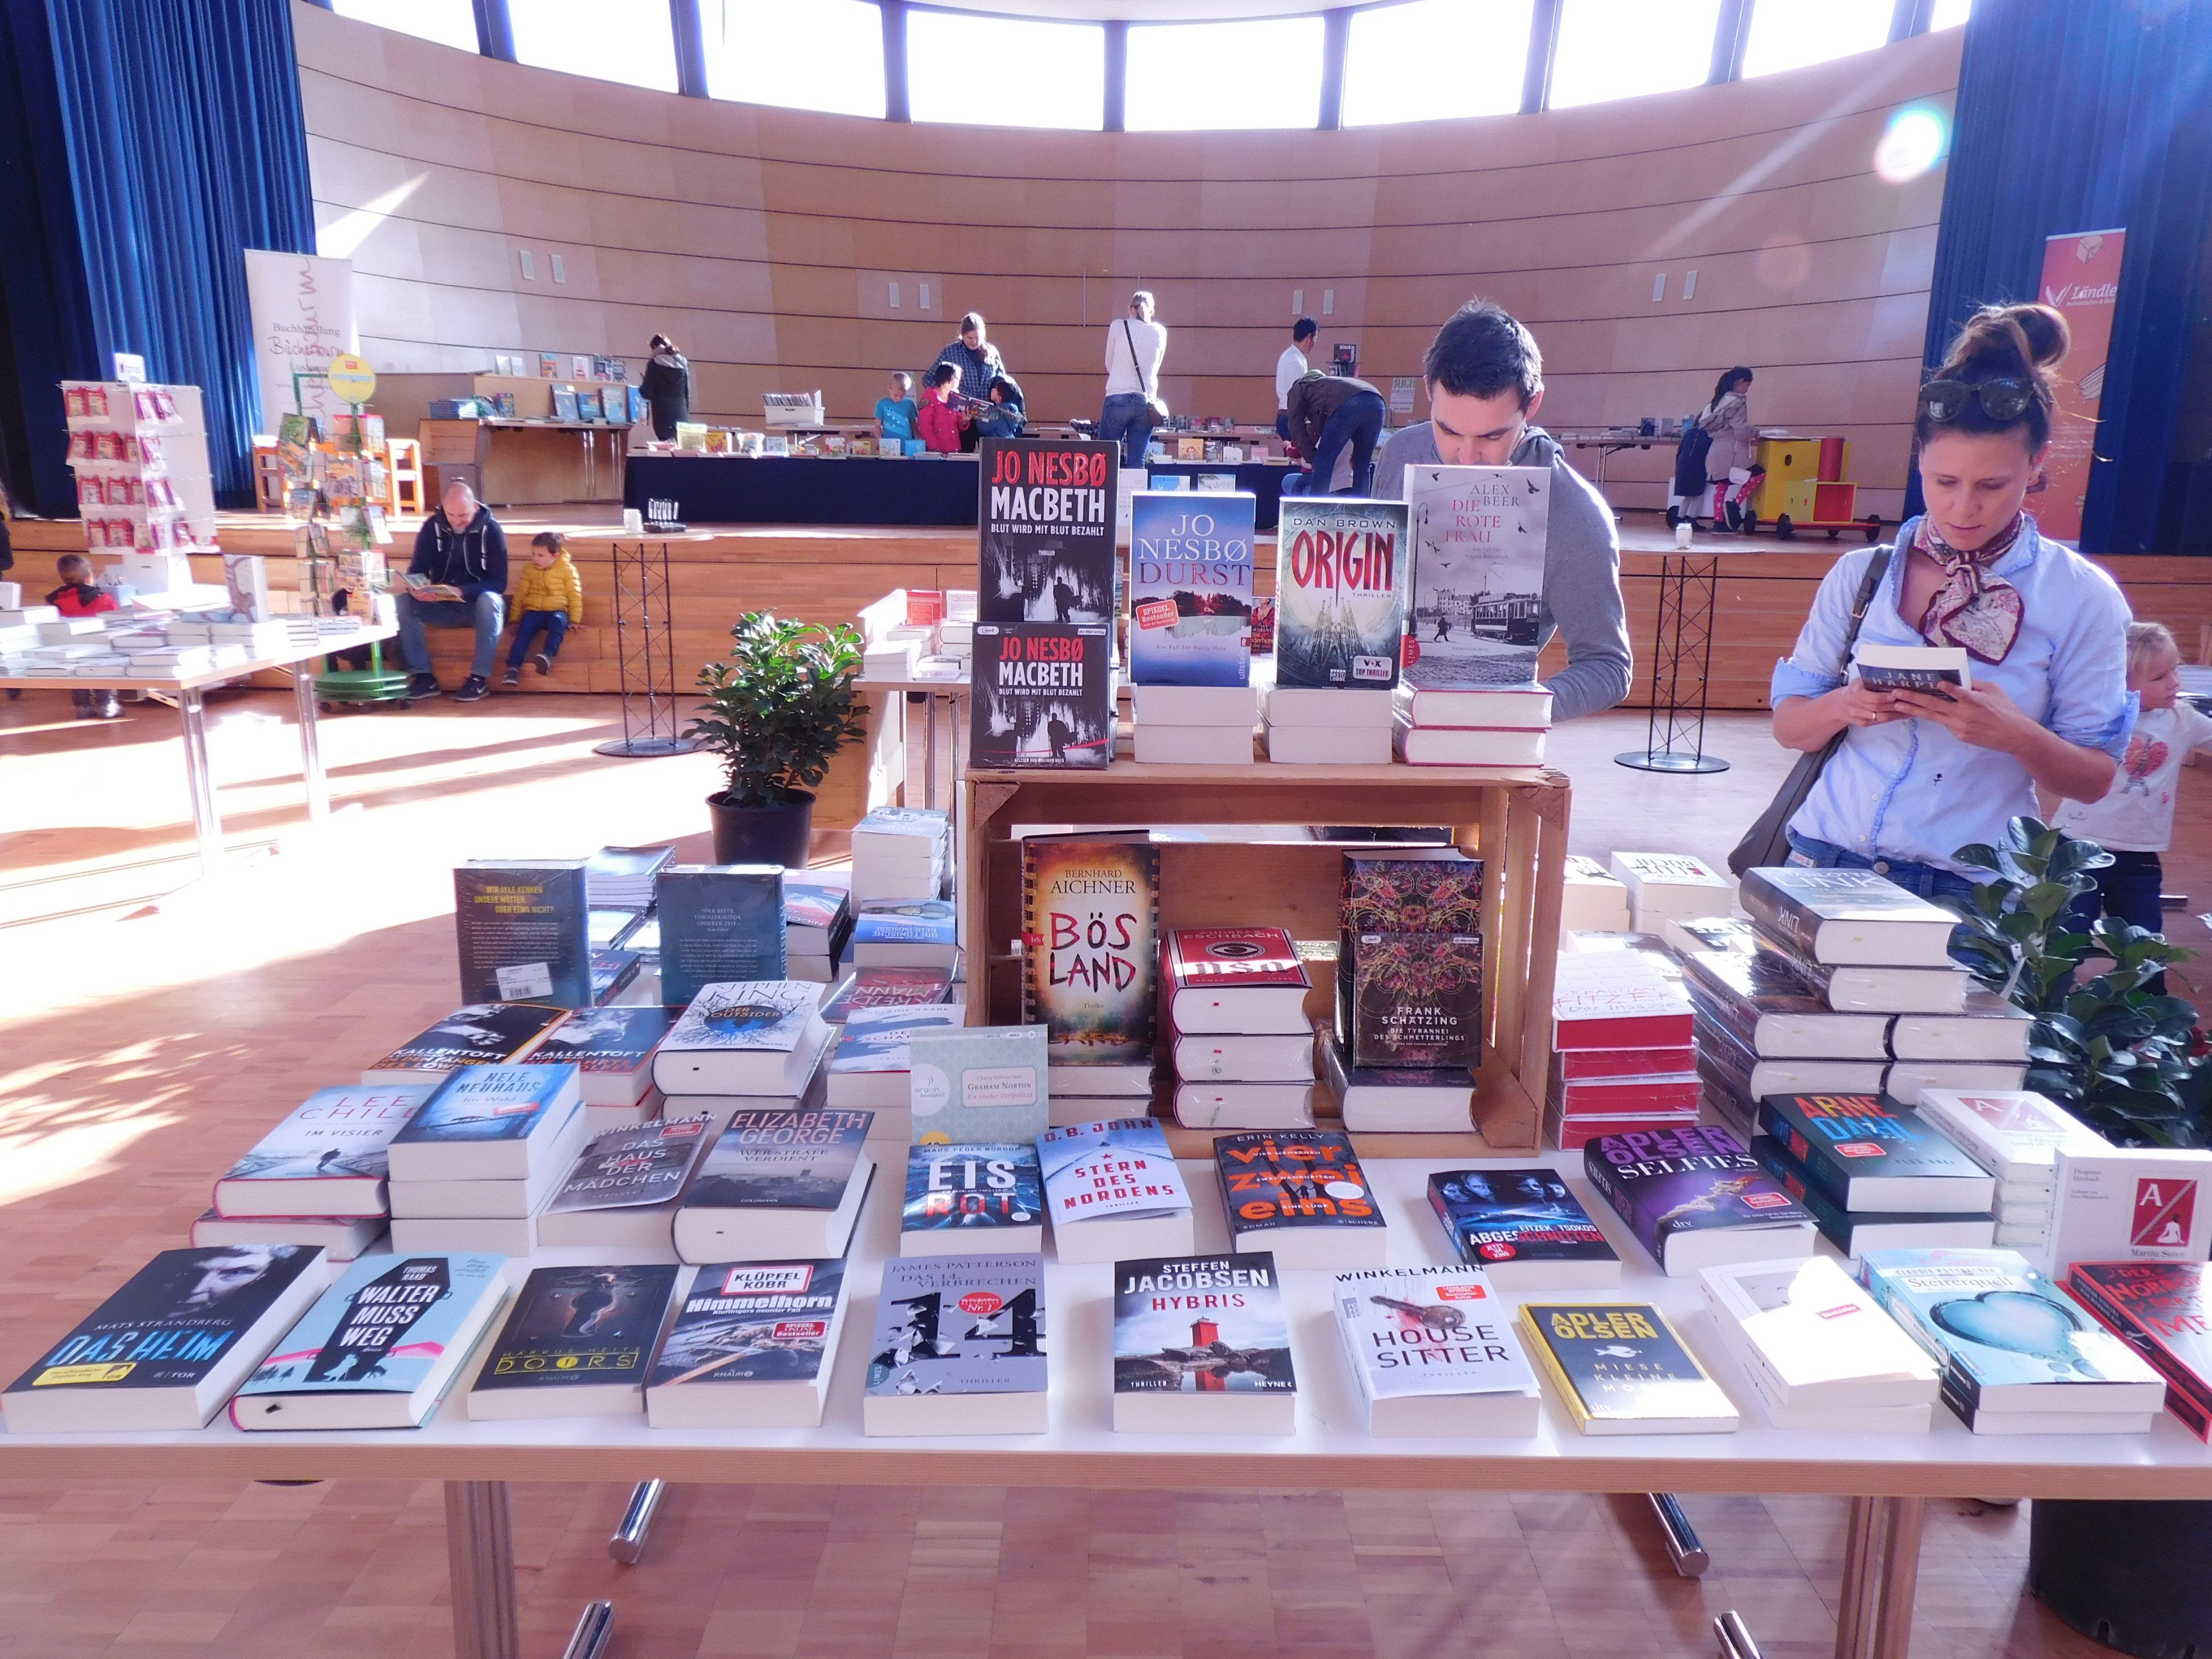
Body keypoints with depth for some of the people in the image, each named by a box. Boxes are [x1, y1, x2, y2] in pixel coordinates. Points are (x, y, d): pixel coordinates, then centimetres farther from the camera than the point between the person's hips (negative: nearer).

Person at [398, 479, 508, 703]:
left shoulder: (490, 529, -7)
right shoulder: (433, 527, 1)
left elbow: (499, 582, -11)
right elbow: (416, 571, 3)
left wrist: (463, 591, -29)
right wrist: (418, 586, -23)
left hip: (477, 604, -3)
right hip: (441, 607, 3)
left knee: (490, 601, -37)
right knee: (403, 602, -23)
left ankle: (480, 677, -30)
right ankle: (424, 676, -22)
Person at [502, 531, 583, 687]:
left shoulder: (567, 569, 3)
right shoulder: (529, 570, 13)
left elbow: (575, 595, 4)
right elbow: (520, 595, 17)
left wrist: (575, 620, -1)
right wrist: (515, 619, 14)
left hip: (557, 611, -2)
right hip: (534, 611, 3)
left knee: (558, 622, -37)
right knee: (524, 630, -26)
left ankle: (547, 656, -49)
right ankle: (513, 667, -31)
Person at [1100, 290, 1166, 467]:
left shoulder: (1118, 327, 3)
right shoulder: (1160, 332, 8)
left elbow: (1109, 365, 13)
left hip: (1118, 399, -2)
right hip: (1146, 402, 2)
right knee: (1137, 462, 3)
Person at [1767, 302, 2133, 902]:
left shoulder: (2083, 599, -2)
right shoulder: (1859, 575, 2)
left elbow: (2094, 780, -1)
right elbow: (1788, 726, 4)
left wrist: (2019, 737, -21)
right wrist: (1845, 705, -18)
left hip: (1970, 892, -1)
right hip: (1828, 867, 1)